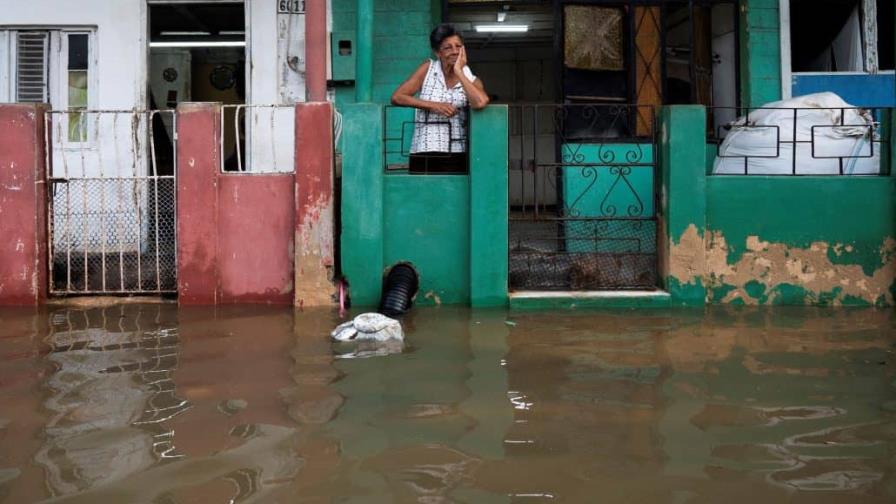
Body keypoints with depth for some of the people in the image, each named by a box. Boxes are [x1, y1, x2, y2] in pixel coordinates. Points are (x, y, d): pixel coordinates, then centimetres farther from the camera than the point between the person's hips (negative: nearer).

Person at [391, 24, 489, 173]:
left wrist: (459, 72, -7)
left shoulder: (471, 81, 7)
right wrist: (433, 105, -9)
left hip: (456, 157, 0)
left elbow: (480, 102, -17)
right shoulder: (428, 69, 8)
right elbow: (396, 97, 0)